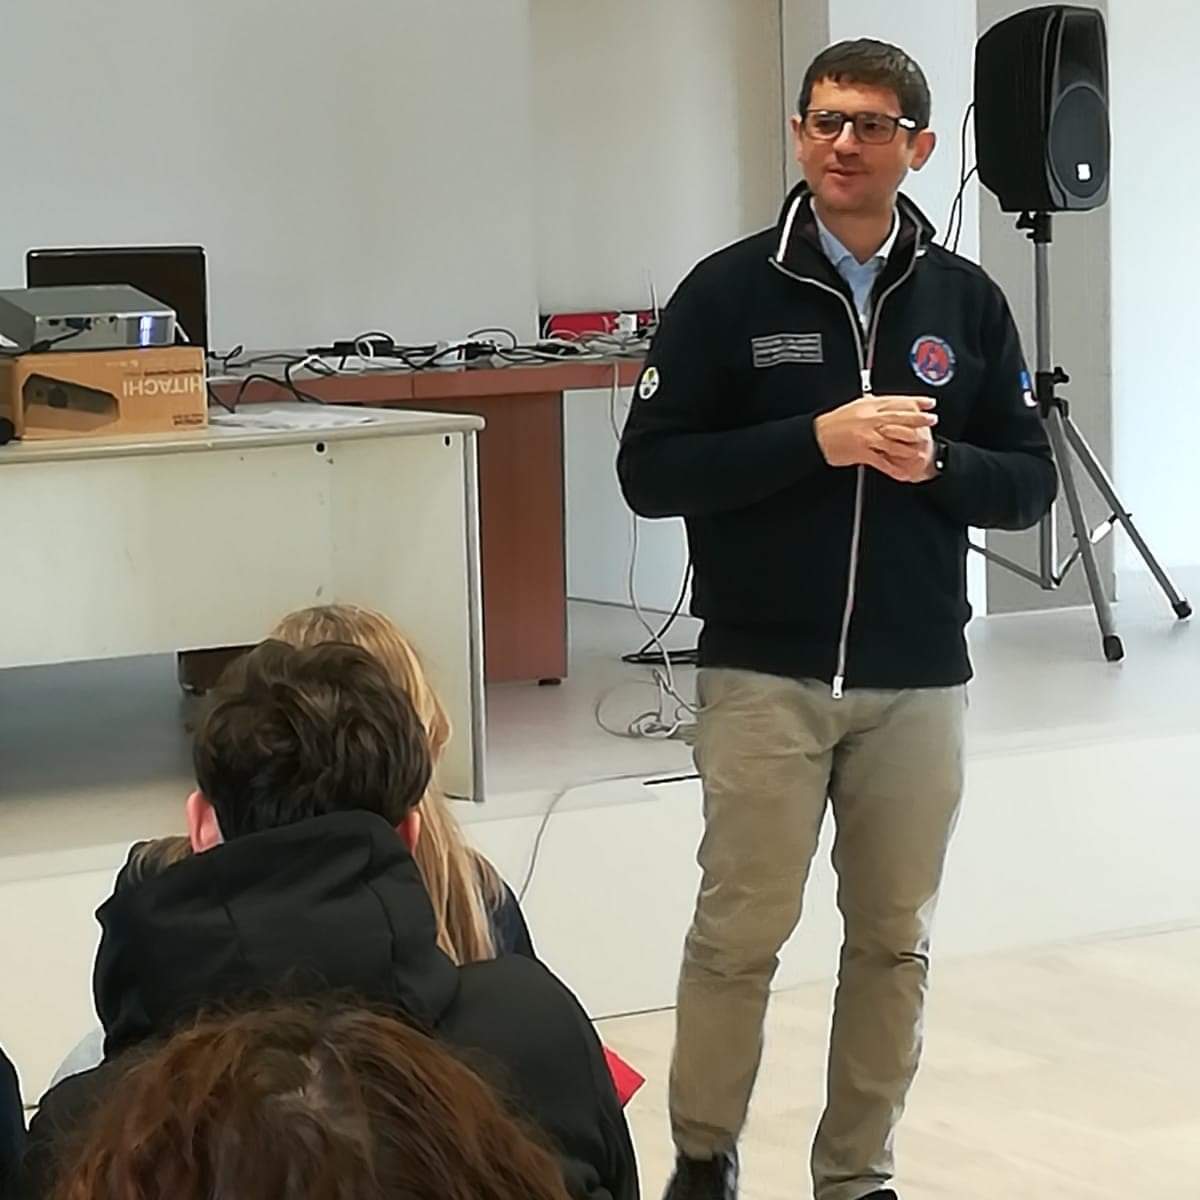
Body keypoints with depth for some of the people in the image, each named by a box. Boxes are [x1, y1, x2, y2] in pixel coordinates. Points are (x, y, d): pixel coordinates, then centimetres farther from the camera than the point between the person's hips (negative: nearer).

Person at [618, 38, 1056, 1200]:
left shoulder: (967, 300, 6)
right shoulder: (729, 289, -2)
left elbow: (1028, 484, 8)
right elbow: (649, 471, -6)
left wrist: (933, 462, -13)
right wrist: (816, 440, -17)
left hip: (918, 680, 3)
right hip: (763, 673, -2)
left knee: (894, 942, 9)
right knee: (739, 933, 2)